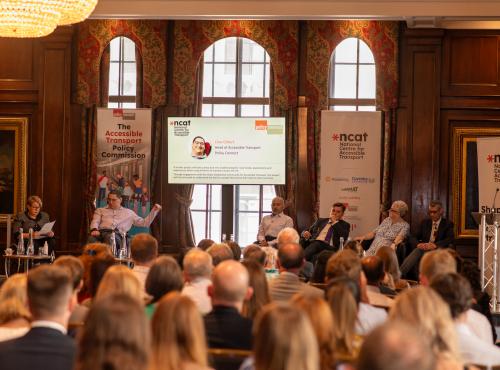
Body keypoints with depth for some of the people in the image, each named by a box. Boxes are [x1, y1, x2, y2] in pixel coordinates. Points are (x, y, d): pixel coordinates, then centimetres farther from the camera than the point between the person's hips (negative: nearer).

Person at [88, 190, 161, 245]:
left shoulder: (128, 213, 30)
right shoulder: (100, 210, 31)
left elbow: (144, 223, 27)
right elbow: (95, 222, 14)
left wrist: (154, 211, 17)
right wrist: (94, 229, -10)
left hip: (116, 234, -1)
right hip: (101, 232, 1)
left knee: (110, 237, -42)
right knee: (92, 238, -39)